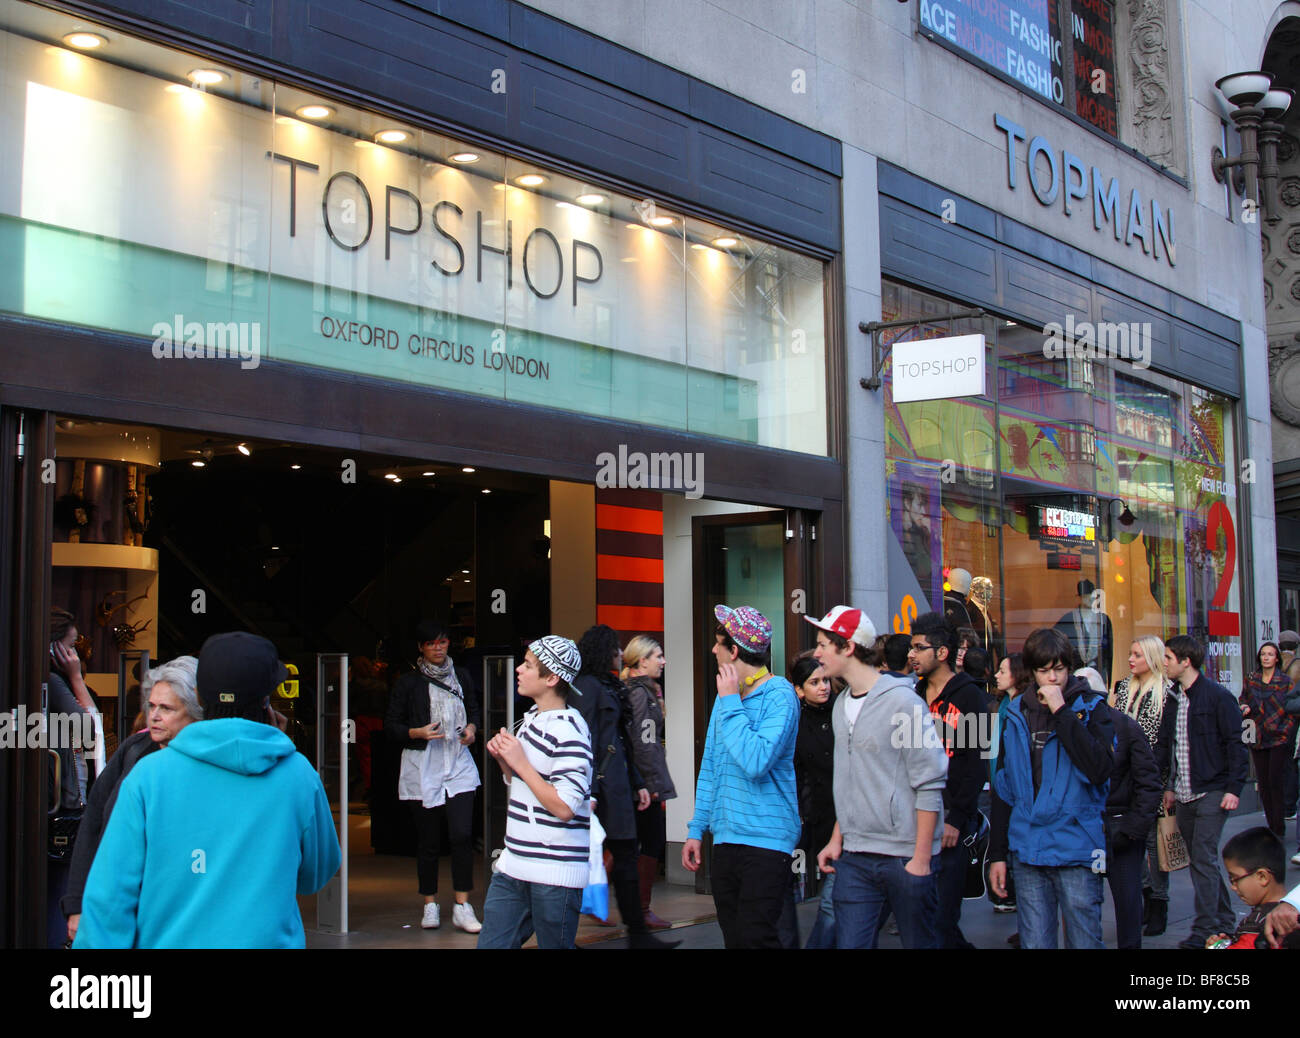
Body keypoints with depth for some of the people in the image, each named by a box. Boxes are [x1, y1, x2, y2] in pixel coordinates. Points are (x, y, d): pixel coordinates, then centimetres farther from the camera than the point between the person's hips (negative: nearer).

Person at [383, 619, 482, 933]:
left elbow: (474, 709, 24)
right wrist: (418, 733, -15)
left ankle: (462, 907, -4)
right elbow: (390, 726, 1)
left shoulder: (461, 677, 11)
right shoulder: (408, 682, 0)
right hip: (422, 768, -2)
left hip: (458, 764, 2)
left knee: (462, 835, -10)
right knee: (428, 842, 4)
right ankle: (430, 905, 17)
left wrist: (472, 727, 3)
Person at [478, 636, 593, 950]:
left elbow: (563, 808, -23)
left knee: (554, 945, 4)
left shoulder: (568, 732, -17)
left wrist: (520, 762, -17)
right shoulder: (532, 716, 12)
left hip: (554, 874, -8)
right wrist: (503, 758, 4)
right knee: (490, 943, 7)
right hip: (514, 865, 9)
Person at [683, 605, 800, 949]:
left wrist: (730, 703, -16)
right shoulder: (726, 695, 12)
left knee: (755, 937, -11)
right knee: (733, 936, 10)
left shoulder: (779, 695, -11)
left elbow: (756, 762, -25)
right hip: (725, 838, 8)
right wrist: (696, 828, 15)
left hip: (765, 839, -7)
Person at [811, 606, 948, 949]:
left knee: (920, 941, 6)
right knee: (849, 942, 2)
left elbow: (930, 785, -12)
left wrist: (921, 858, -14)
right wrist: (837, 838, 12)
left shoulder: (901, 701, -12)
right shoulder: (841, 706, 11)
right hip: (854, 858, 6)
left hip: (906, 856, -6)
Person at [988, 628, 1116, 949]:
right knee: (1034, 942, 8)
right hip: (1027, 854, 3)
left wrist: (1061, 712, -17)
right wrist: (997, 853, 11)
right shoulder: (1017, 715, 9)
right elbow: (1003, 789, 13)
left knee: (1084, 940, 1)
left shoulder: (1091, 709, -1)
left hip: (1076, 852, -3)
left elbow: (1100, 769, -19)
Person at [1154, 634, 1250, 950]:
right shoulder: (1173, 699, 11)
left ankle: (1204, 930, -5)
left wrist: (1234, 788, -14)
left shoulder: (1218, 696, -8)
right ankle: (1222, 919, 25)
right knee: (1198, 859, 11)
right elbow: (1164, 745, 16)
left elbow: (1235, 744, -9)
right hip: (1183, 794, 7)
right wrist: (1168, 785, 11)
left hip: (1211, 793, -7)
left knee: (1204, 858, -9)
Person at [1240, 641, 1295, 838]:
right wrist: (1246, 709, -5)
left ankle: (1279, 830, -2)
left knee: (1276, 782, -8)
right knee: (1263, 783, 4)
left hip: (1279, 739, -4)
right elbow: (1244, 702, 18)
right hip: (1258, 739, 4)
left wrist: (1285, 731, -11)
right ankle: (1271, 827, 11)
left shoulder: (1285, 681, -1)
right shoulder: (1251, 680, 10)